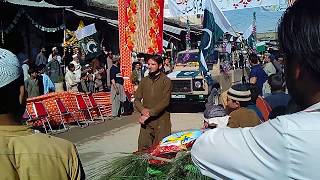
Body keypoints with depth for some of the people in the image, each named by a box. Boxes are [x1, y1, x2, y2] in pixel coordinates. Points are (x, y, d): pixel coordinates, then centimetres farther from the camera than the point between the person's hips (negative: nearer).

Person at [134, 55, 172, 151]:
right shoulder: (144, 81, 13)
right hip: (146, 122, 4)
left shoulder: (166, 81, -2)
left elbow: (165, 102, -11)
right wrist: (143, 110, -10)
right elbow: (137, 99, 11)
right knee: (143, 149, 0)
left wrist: (150, 113, -16)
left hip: (161, 121, -4)